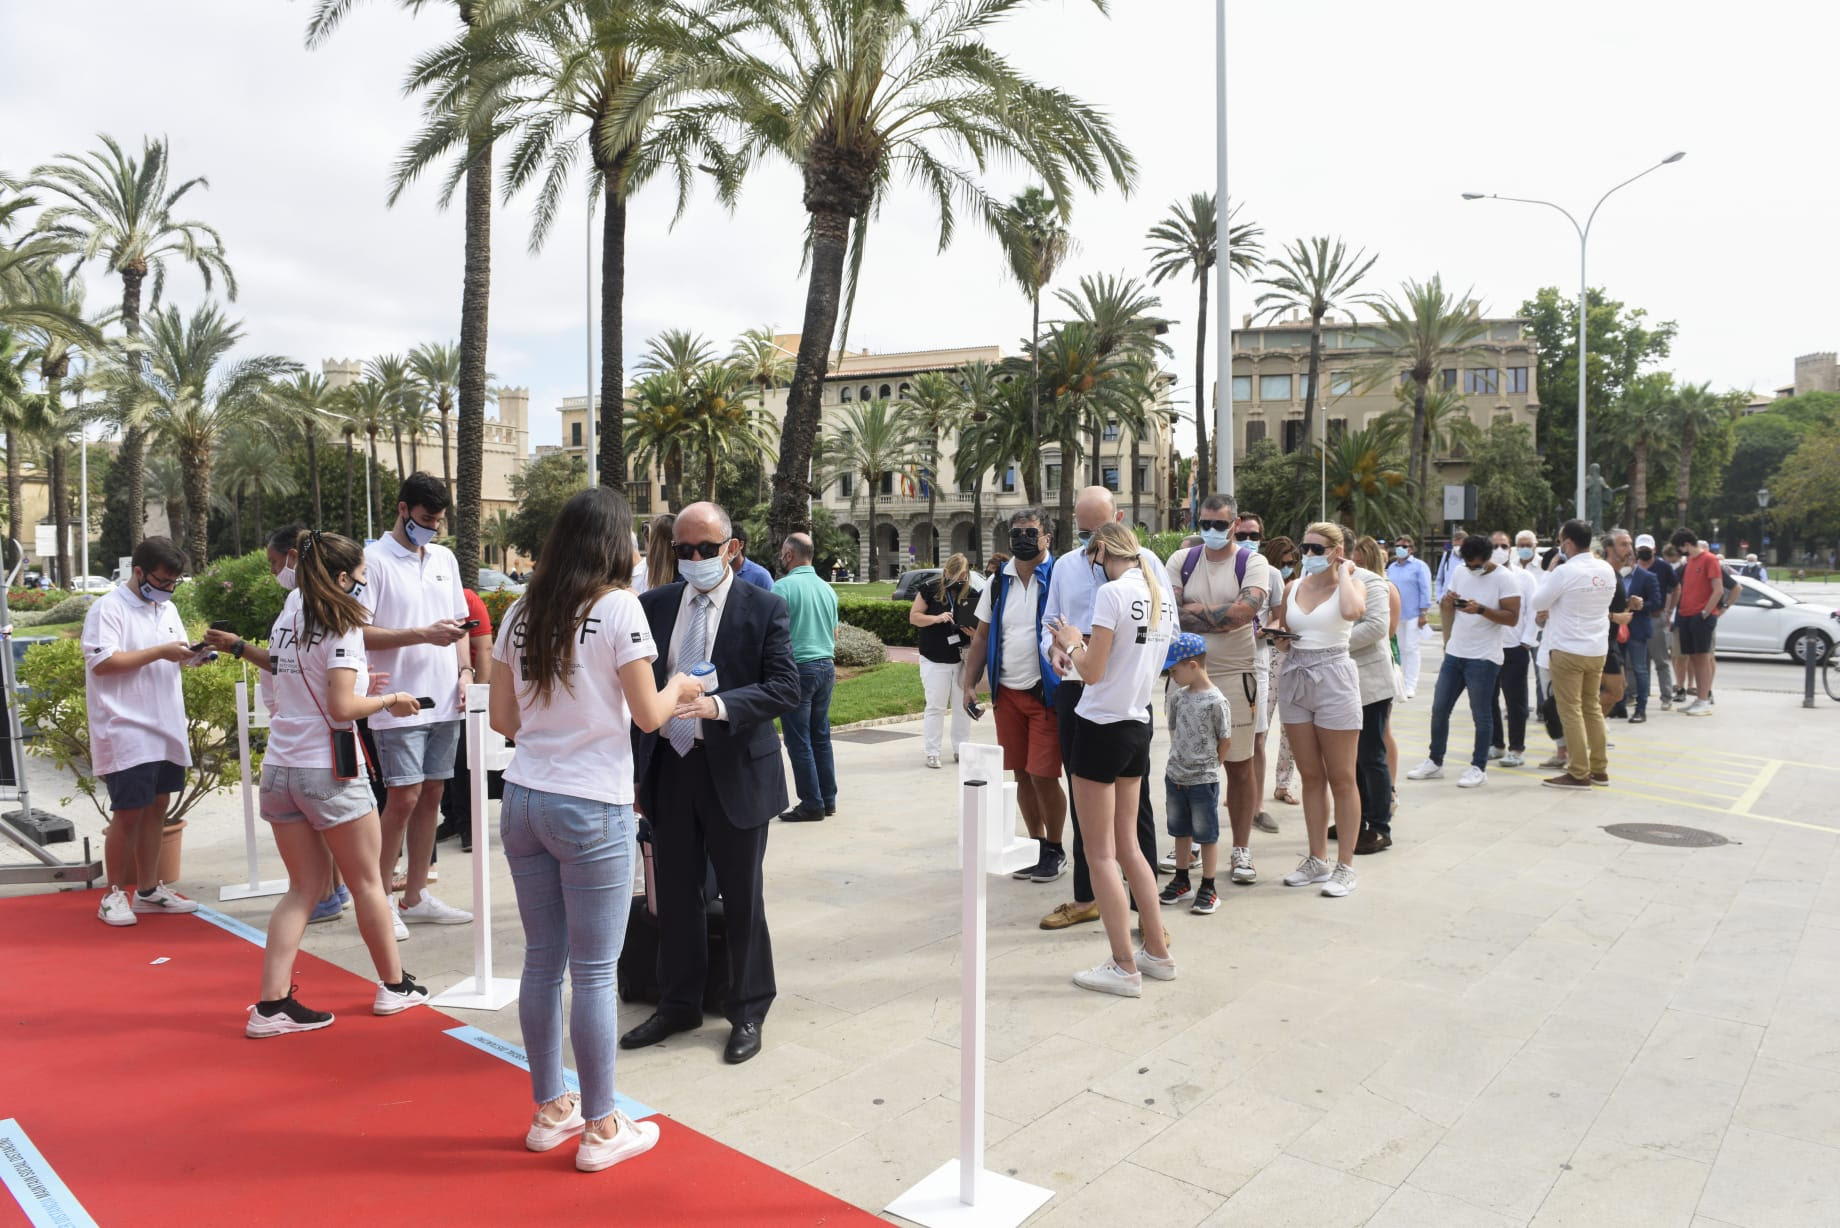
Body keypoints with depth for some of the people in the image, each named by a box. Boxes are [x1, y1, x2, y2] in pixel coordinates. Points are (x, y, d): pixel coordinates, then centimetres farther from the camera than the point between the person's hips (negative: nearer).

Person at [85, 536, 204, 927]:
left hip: (166, 730, 7)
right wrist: (160, 652, -19)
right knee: (128, 813, -3)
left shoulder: (168, 610, 15)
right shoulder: (109, 608, -9)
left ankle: (148, 890, 21)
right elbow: (101, 662, -19)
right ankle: (113, 894, 10)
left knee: (156, 808, 12)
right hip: (126, 733, -7)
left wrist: (191, 655, 0)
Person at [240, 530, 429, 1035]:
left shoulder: (287, 615, 9)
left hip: (279, 767, 7)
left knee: (306, 885, 13)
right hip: (327, 772, -7)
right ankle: (394, 985, 23)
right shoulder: (343, 628, -14)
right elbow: (342, 708, -20)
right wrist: (390, 700, -4)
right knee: (366, 881, 9)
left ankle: (271, 1004, 7)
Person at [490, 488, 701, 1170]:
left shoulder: (522, 614, 8)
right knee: (594, 972, 4)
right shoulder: (618, 608, -10)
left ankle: (550, 1111, 30)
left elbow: (503, 717, 10)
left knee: (542, 959, 16)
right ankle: (601, 1128, 16)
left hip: (523, 800, 7)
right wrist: (679, 688, 9)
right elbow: (648, 716, -10)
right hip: (591, 809, -6)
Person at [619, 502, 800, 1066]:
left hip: (735, 771, -3)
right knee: (675, 893, 15)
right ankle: (679, 1004, 34)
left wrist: (717, 705, -27)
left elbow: (784, 687, -12)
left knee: (742, 898, 9)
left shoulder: (765, 608, -5)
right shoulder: (653, 606, 5)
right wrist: (633, 768, 3)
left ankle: (747, 1012, 26)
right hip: (668, 766, 4)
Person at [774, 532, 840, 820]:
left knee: (799, 740, 0)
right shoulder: (827, 588, 11)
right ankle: (828, 799, 18)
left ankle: (812, 804, 3)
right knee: (821, 737, 13)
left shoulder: (784, 586, -12)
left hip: (797, 668, -7)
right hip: (827, 667, 7)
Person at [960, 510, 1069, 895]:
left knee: (1043, 775, -3)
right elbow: (982, 636, 14)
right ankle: (1036, 844, 27)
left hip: (1046, 693, -5)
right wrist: (968, 684, 8)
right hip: (1007, 693, 5)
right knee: (1022, 775, 11)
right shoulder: (998, 583, 9)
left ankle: (1056, 850, 16)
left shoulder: (1059, 577, -7)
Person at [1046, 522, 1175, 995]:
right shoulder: (1159, 597, 10)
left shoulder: (1111, 593, -15)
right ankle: (1157, 952, 24)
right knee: (1127, 846, 18)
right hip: (1138, 727, 8)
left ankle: (1124, 967, 7)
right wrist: (1086, 645, 15)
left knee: (1100, 854, 2)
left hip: (1101, 728, -8)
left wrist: (1072, 643, 0)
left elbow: (1092, 672, -17)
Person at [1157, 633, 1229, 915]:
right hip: (1175, 777, 6)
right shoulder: (1177, 697, 2)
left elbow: (1225, 741, -8)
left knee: (1207, 835, 5)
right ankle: (1182, 882, 30)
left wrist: (1207, 767, 0)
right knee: (1180, 831, 17)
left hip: (1204, 781, -6)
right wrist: (1178, 760, 6)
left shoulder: (1216, 701, -16)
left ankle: (1208, 889, 15)